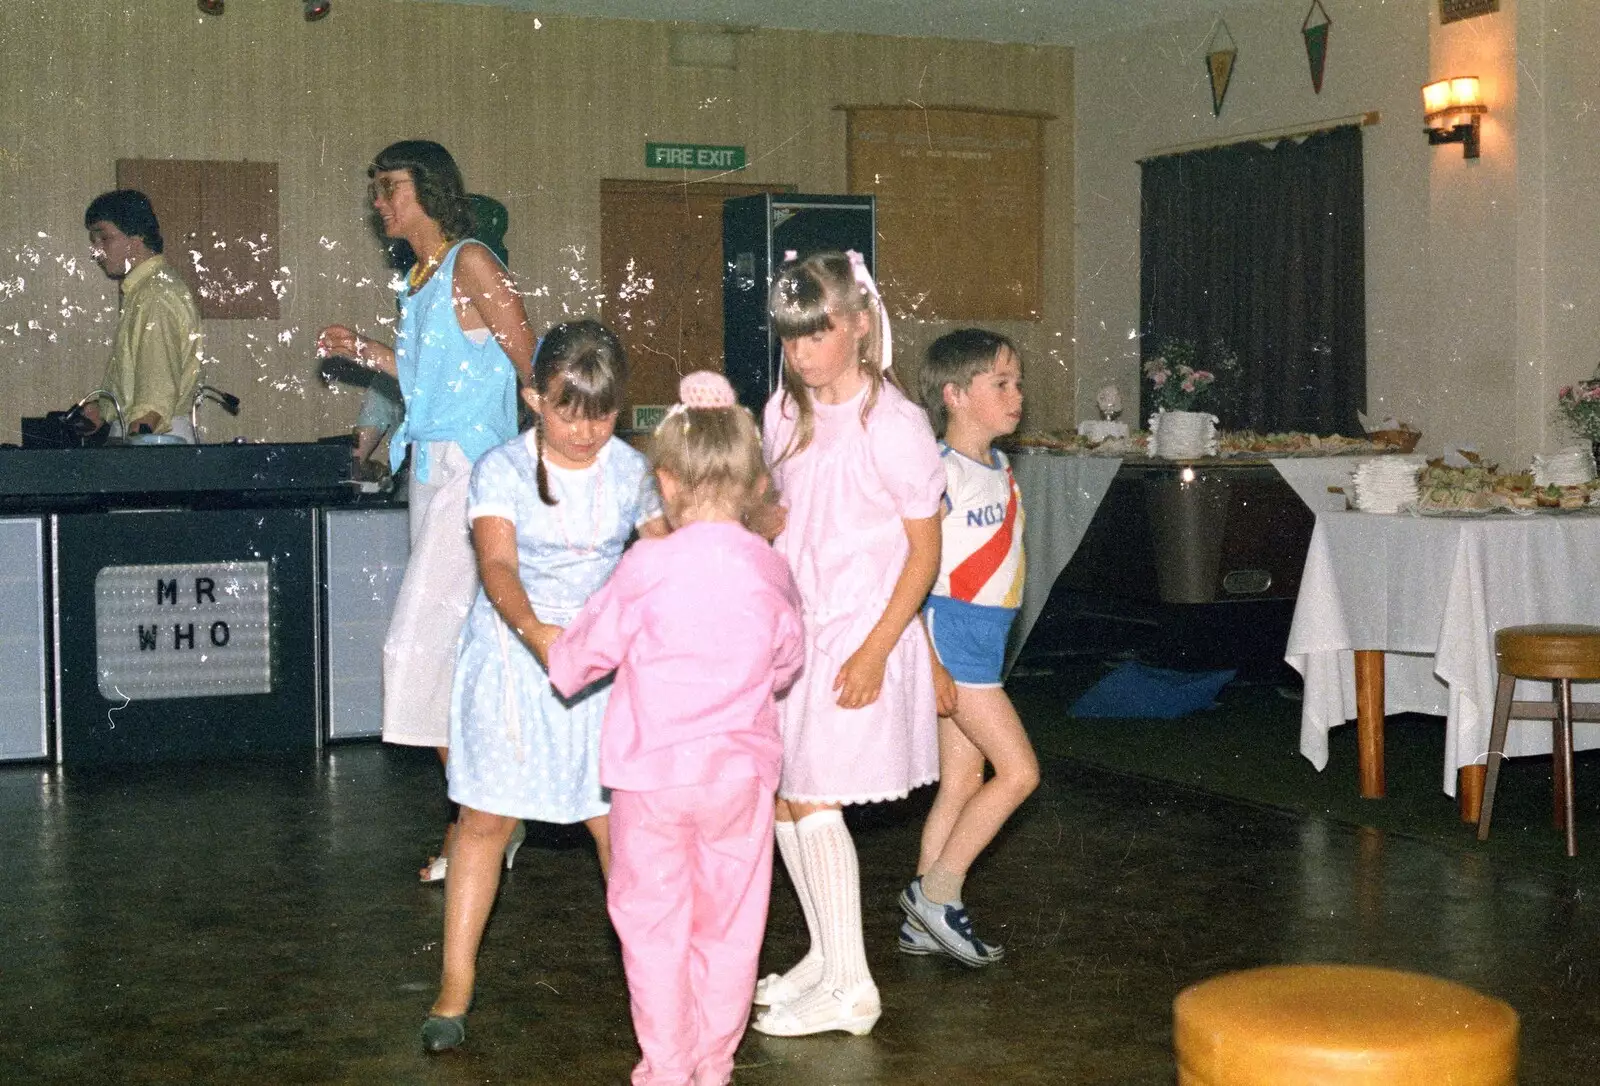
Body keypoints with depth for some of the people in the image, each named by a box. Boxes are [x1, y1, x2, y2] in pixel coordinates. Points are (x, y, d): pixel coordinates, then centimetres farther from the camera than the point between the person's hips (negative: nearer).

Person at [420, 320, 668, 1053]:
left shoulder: (631, 471, 0)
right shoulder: (503, 470, -10)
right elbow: (497, 565, -23)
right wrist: (534, 631, -42)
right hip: (514, 653, -2)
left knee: (619, 820, 1)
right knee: (487, 818, 0)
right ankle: (455, 986, 9)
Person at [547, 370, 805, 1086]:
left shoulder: (648, 565, -14)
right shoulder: (771, 570, -3)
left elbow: (588, 648, -3)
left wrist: (562, 668, 19)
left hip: (654, 773, -3)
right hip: (742, 771, 3)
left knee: (653, 920, 10)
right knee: (729, 921, 14)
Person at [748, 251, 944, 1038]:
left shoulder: (893, 425, -14)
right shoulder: (785, 413, 6)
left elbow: (924, 551, -12)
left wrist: (875, 650, -16)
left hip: (858, 639, -7)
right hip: (791, 630, 7)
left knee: (811, 798, -7)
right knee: (779, 795, 10)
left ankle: (850, 986, 5)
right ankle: (823, 957, 26)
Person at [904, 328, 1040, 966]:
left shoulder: (1000, 469, 12)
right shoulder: (941, 471, -15)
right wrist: (930, 661, -22)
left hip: (987, 635, 9)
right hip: (953, 630, -9)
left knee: (963, 780, 11)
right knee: (1019, 771, -8)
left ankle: (923, 922, 17)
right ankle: (935, 893, 1)